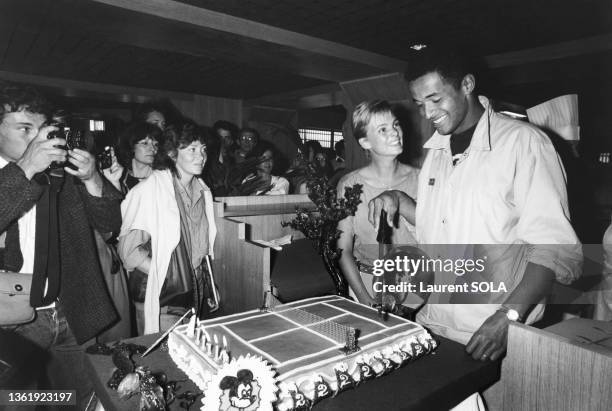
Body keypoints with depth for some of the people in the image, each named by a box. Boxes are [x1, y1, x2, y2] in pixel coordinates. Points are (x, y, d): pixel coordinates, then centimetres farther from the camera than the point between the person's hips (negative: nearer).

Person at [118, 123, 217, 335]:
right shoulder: (150, 190, -15)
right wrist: (164, 276, -16)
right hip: (162, 301, -6)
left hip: (196, 297, 6)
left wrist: (208, 285, 12)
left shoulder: (202, 191, 7)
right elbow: (128, 249, -16)